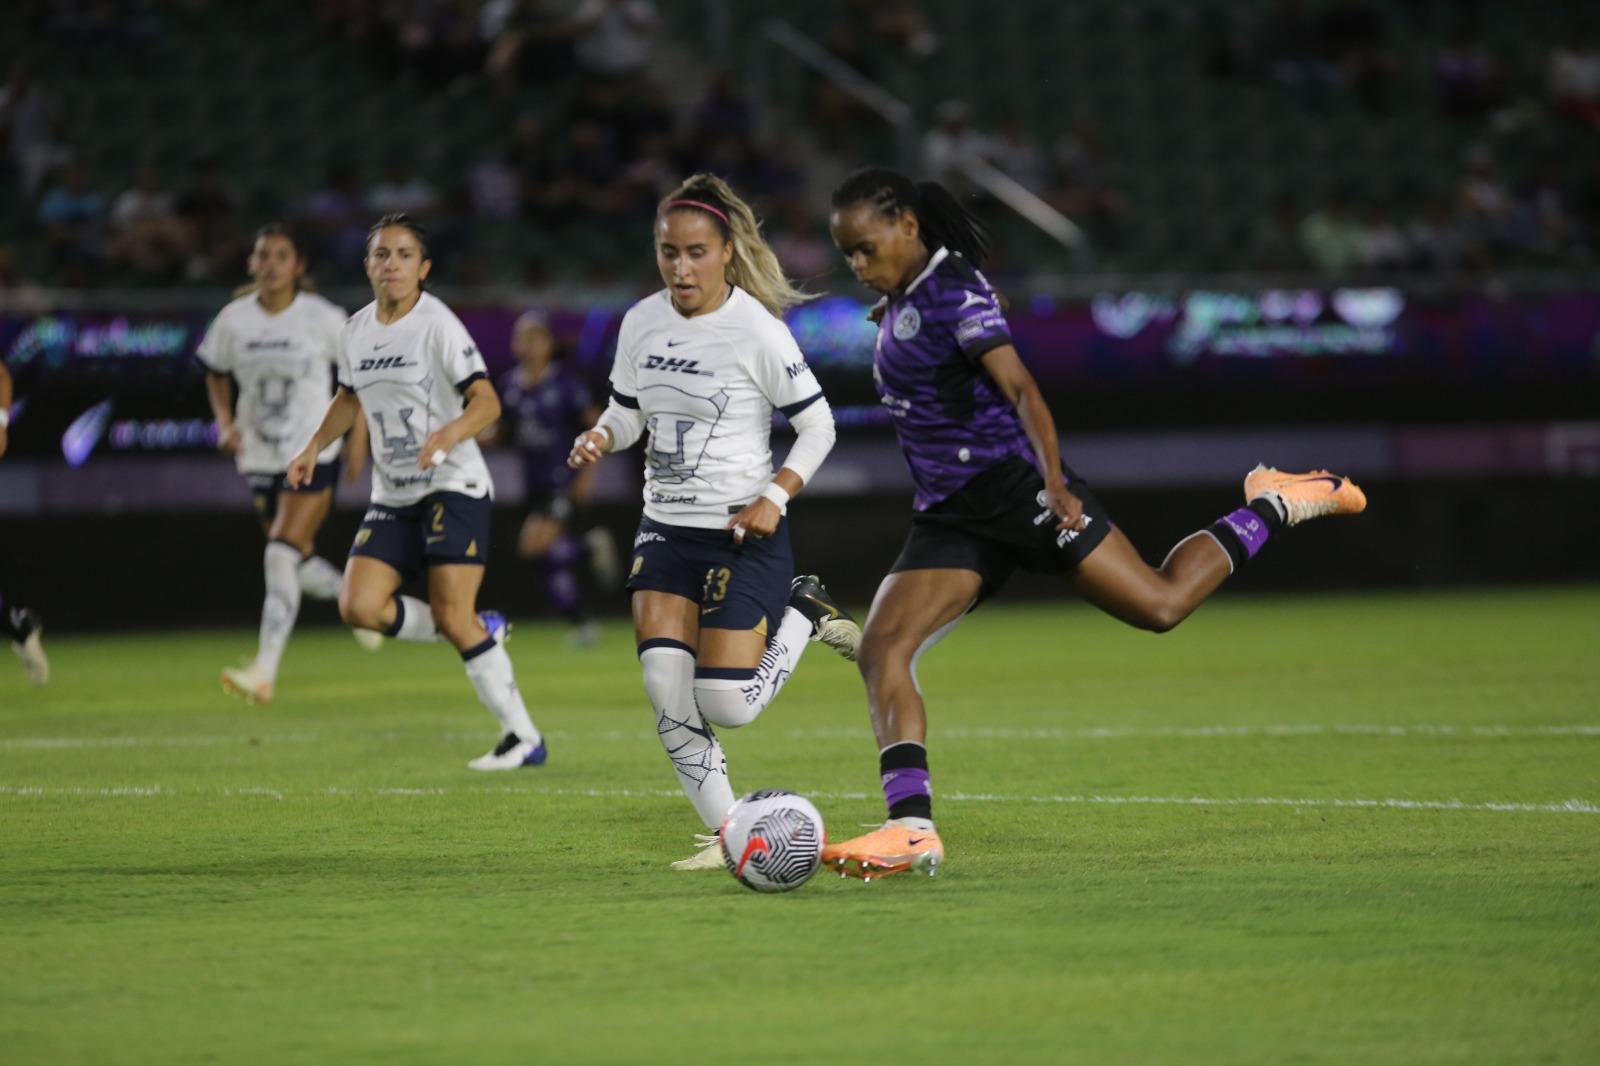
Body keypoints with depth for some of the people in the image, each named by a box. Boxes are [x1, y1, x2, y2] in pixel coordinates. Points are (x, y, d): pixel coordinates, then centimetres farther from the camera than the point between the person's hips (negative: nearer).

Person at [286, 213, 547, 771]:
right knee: (359, 606, -11)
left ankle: (523, 736, -2)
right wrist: (315, 446, 15)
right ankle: (480, 630, 11)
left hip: (453, 487, -6)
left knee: (452, 617, -14)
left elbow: (486, 401, -18)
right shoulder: (356, 331, 9)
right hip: (393, 496, 6)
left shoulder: (438, 324, -11)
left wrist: (449, 434, -36)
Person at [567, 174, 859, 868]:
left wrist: (775, 497, -19)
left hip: (743, 533, -5)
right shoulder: (641, 322, 2)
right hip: (665, 531, 5)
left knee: (727, 705, -10)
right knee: (666, 692, -11)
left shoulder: (758, 330, -13)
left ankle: (803, 614, 18)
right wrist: (599, 438, -9)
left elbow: (817, 426, -6)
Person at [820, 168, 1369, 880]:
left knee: (1160, 606, -8)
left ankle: (1274, 508, 16)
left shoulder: (952, 291, -11)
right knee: (881, 649, -10)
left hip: (1009, 482, -8)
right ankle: (911, 829, -17)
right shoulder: (899, 304, 14)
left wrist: (1054, 481, -33)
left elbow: (1018, 386, -22)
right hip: (949, 516, 8)